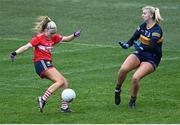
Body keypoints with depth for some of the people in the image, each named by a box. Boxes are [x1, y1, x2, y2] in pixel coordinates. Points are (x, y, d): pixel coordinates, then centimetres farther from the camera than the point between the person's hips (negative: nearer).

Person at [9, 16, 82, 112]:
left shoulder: (53, 37, 13)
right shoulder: (39, 38, -8)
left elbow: (66, 39, 19)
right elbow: (27, 46, -15)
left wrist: (74, 35, 1)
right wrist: (15, 53, -26)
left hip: (48, 64, 9)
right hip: (41, 63, -9)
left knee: (65, 83, 5)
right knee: (60, 81, -22)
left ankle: (64, 106, 6)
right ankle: (43, 99, -25)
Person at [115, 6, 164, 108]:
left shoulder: (157, 30, -17)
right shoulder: (143, 26, 4)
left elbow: (151, 47, -27)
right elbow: (134, 38, 7)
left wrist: (140, 47, -37)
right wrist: (126, 44, -12)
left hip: (151, 59, -5)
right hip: (140, 54, 5)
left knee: (135, 78, -25)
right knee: (123, 69, -23)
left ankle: (133, 101, -2)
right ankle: (117, 90, 2)